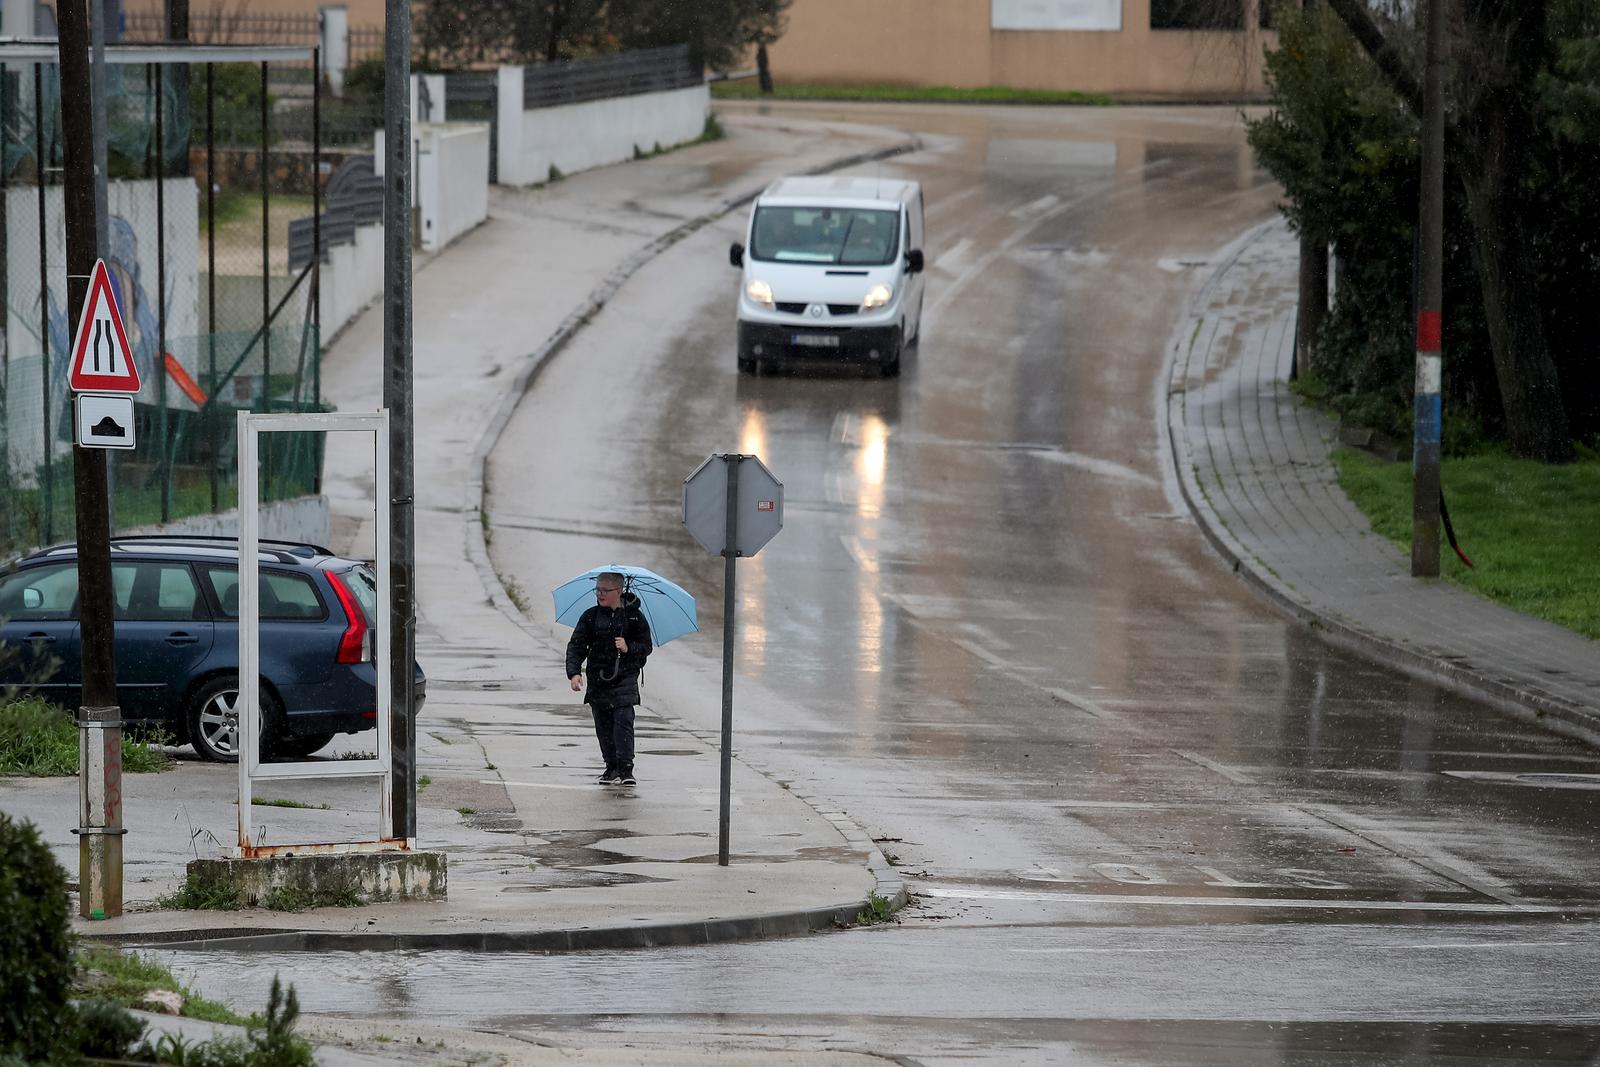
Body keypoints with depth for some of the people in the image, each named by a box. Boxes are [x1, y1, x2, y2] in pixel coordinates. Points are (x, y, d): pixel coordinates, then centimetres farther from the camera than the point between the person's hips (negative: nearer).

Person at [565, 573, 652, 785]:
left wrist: (629, 648, -15)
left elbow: (646, 646, 5)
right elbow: (576, 646, 3)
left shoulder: (634, 616, 1)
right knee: (603, 726, 5)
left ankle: (626, 769, -16)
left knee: (623, 721, -14)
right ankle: (612, 768, 16)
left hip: (625, 678, -3)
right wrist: (574, 672, -11)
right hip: (598, 679, 3)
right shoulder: (590, 617, 5)